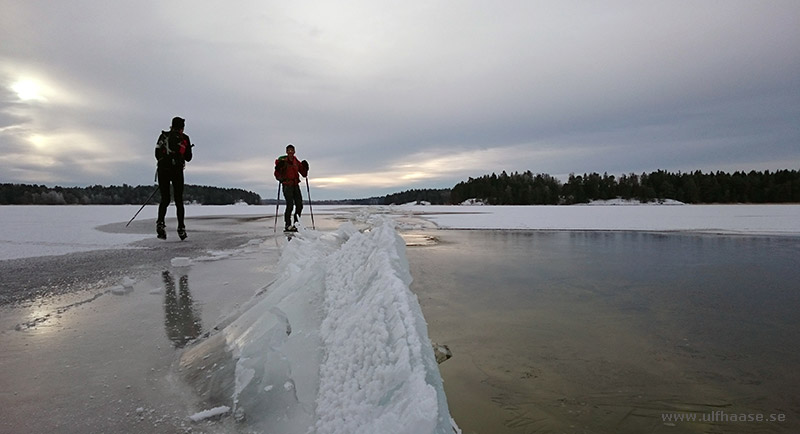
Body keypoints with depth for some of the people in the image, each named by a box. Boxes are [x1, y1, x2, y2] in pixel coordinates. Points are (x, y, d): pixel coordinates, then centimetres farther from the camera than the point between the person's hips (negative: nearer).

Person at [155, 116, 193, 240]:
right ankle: (181, 228, 6)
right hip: (177, 170, -2)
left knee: (164, 199, 10)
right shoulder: (184, 138, 4)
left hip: (163, 170, 2)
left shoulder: (163, 136, 10)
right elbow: (188, 157, 8)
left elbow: (157, 154, 9)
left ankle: (160, 223, -12)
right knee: (179, 200, 7)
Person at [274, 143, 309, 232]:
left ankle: (296, 224, 14)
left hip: (295, 185, 5)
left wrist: (305, 167, -4)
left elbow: (304, 174, 13)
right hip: (287, 186, -5)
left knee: (299, 205, 1)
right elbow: (277, 176, -4)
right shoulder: (282, 161, -2)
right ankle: (287, 225, -4)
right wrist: (278, 169, -23)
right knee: (290, 205, -14)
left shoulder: (297, 162, 10)